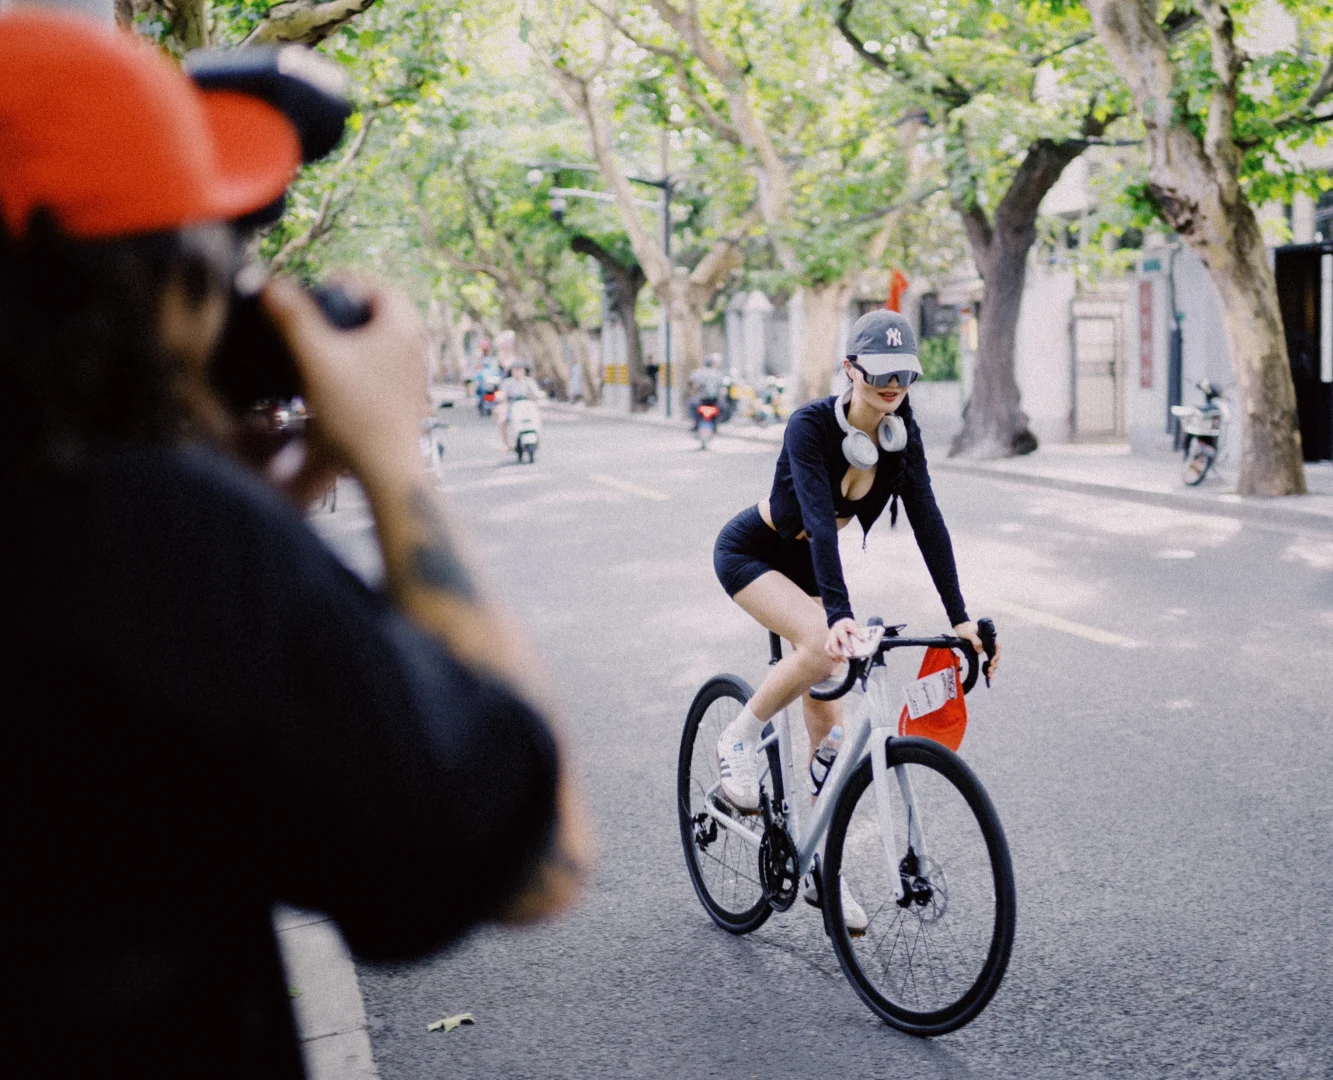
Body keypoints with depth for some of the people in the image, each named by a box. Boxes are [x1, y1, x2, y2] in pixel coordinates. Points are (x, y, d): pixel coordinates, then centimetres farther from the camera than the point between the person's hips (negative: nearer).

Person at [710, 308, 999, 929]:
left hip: (806, 566, 6)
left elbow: (928, 523, -15)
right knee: (823, 646, -34)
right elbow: (820, 521, -40)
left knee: (826, 724, 2)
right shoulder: (810, 426, -29)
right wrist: (839, 615, -51)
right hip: (749, 553, -6)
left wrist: (960, 619, -22)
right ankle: (739, 740, -10)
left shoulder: (902, 436, -12)